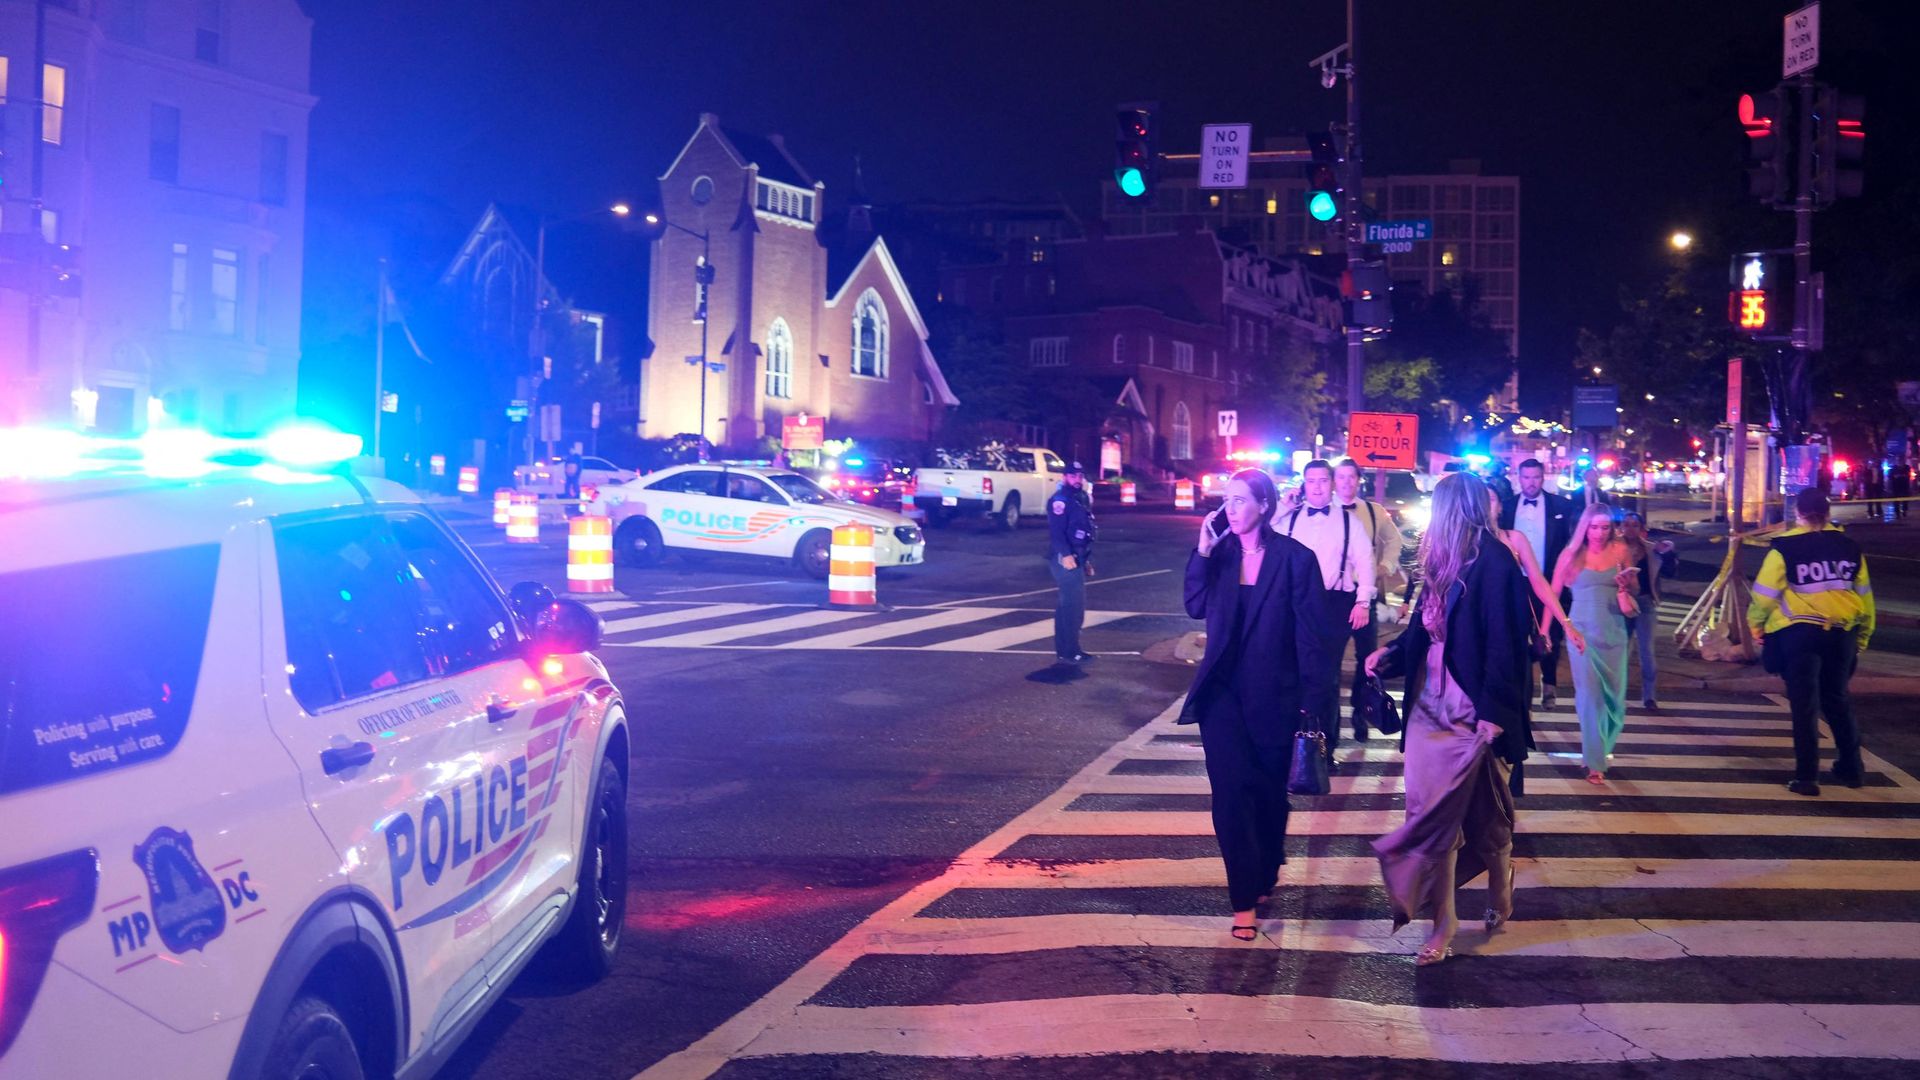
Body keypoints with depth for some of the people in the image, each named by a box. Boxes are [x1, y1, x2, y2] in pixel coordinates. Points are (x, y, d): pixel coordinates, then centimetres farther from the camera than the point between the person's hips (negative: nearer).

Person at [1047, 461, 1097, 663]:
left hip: (1076, 558, 10)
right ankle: (1070, 651, -9)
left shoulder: (1081, 499, 18)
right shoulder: (1060, 500, -12)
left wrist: (1086, 560, 24)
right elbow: (1056, 531, -23)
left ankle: (1064, 648, 21)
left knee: (1069, 604, 14)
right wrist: (1066, 555, -34)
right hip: (1065, 558, -10)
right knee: (1074, 604, -11)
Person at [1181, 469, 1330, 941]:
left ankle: (1265, 874, 38)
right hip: (1223, 692, 2)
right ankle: (1244, 898, 0)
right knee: (1231, 791, -6)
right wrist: (1203, 552, -13)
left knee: (1269, 791, 13)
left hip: (1274, 695, -2)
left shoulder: (1295, 559, -9)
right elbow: (1196, 607, -6)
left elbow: (1310, 635, -8)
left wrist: (1312, 704, -10)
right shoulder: (1220, 554, 3)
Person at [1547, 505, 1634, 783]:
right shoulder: (1572, 555, -2)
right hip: (1583, 631, -3)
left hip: (1614, 631, 3)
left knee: (1613, 694, 8)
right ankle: (1594, 763, -4)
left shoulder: (1620, 551, 2)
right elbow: (1553, 593, 1)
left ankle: (1602, 747, 33)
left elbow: (1633, 588, 10)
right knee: (1589, 695, -8)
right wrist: (1544, 630, -2)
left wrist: (1625, 585, -13)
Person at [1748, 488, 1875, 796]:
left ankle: (1806, 776, 0)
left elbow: (1765, 594, -7)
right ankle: (1851, 768, 27)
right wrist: (1862, 637, 22)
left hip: (1799, 633, -4)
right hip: (1842, 633, 4)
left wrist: (1756, 626, 9)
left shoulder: (1785, 548, -7)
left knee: (1804, 704, 1)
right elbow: (1865, 597, 12)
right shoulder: (1850, 548, 7)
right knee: (1837, 699, 19)